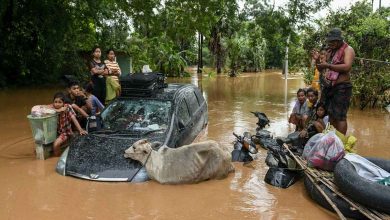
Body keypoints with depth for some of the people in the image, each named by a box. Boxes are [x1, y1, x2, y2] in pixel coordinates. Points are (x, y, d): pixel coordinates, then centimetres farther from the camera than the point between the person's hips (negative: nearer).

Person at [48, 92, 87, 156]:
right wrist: (58, 110, -33)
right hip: (55, 131, 4)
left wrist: (81, 130, -33)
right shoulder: (52, 107, -10)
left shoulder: (67, 107, -18)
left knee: (56, 144, -23)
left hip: (65, 132, -4)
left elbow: (74, 119, -23)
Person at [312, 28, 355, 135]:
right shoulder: (330, 51, 17)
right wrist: (318, 60, 1)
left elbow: (347, 67, -21)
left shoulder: (348, 50, -6)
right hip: (330, 87, 8)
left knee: (340, 116, -8)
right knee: (331, 115, 12)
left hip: (342, 87, -8)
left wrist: (328, 65, -24)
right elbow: (322, 68, 22)